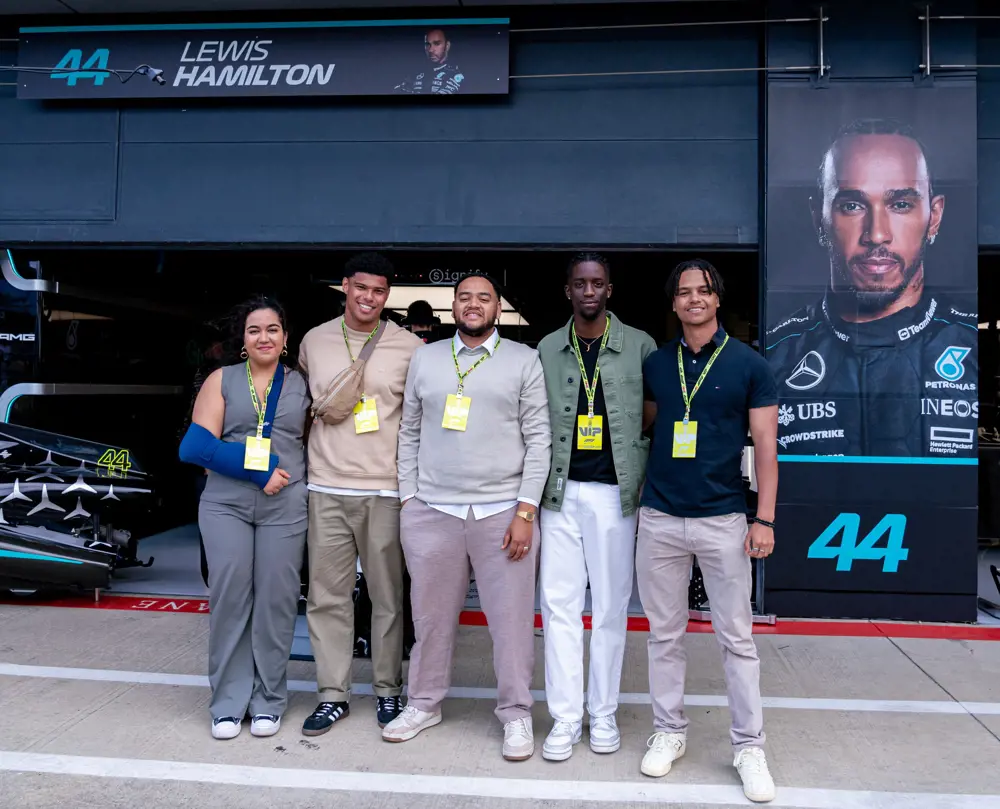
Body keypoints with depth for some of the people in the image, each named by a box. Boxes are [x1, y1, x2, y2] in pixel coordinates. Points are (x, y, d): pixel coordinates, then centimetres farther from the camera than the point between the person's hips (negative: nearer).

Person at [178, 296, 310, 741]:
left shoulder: (301, 383, 10)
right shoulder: (222, 380, 7)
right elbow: (199, 444, -3)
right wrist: (260, 472, -11)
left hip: (285, 506, 0)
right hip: (225, 504, 0)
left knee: (276, 600, 1)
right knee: (229, 597, 0)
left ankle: (268, 700, 16)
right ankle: (228, 702, 14)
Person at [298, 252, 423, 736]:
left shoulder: (409, 348, -1)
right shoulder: (314, 342, 8)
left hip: (386, 490, -2)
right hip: (326, 489, 2)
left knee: (388, 597, 7)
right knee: (327, 597, 7)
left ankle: (387, 690, 23)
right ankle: (333, 695, 20)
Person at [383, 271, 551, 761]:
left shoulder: (524, 361, 3)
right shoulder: (425, 358, 10)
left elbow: (539, 439, -1)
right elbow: (409, 433, 11)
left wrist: (526, 509, -7)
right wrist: (407, 498, 5)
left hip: (502, 512, -2)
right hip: (431, 511, 2)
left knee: (511, 618, 3)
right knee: (431, 614, 12)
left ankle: (516, 714, 21)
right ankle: (424, 704, 30)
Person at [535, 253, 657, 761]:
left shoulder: (639, 346, 2)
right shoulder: (547, 349, 8)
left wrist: (642, 481, -2)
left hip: (614, 493, -1)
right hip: (561, 492, 2)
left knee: (611, 606, 7)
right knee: (559, 604, 3)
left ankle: (603, 713, 21)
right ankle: (565, 717, 14)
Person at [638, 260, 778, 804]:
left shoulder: (748, 365, -1)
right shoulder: (655, 364, 7)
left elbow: (765, 446, -2)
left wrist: (765, 519, -8)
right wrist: (638, 494, 8)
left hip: (722, 519, -2)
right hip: (659, 519, 3)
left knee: (736, 637, 4)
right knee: (664, 633, 11)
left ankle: (749, 745, 18)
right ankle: (669, 731, 26)